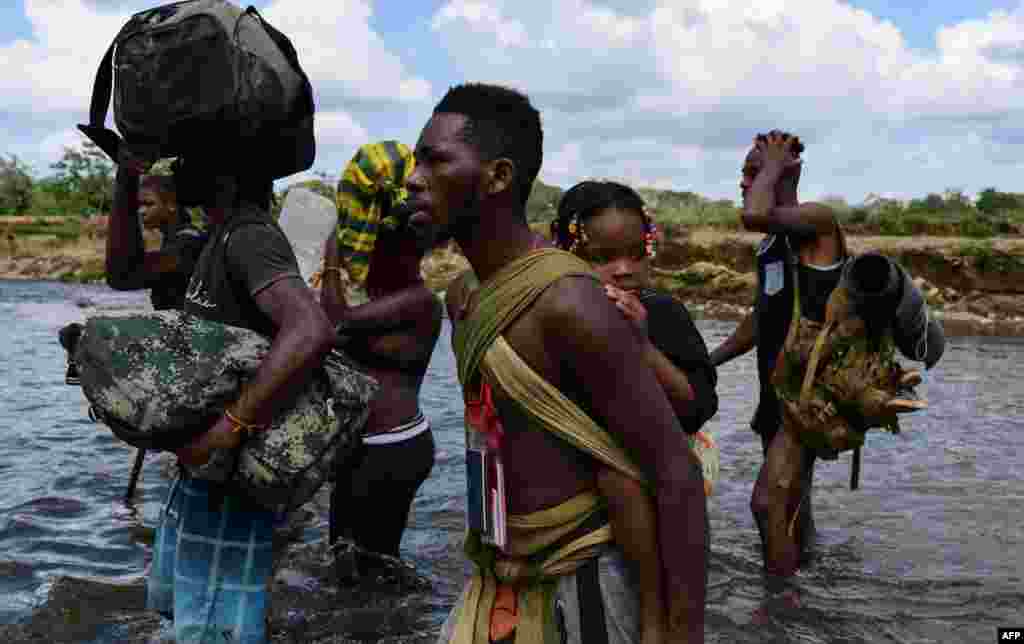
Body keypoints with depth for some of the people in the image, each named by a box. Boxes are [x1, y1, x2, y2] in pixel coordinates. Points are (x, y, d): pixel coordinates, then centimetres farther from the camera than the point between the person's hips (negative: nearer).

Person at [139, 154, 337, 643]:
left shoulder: (249, 238, -23)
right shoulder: (220, 238, 11)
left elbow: (312, 331, -40)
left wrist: (229, 428, -40)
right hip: (203, 459, 11)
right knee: (170, 596, 27)